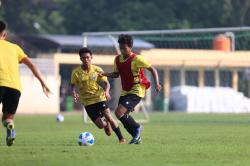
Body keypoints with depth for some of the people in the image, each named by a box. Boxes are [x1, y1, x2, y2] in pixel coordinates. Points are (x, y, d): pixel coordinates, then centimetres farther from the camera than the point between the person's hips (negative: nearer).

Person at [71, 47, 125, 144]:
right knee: (101, 125, -6)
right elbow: (73, 86, 3)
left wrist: (106, 92, -19)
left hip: (99, 97, 0)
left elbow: (106, 83, 2)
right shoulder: (76, 72, -7)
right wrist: (74, 94, -19)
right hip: (87, 102, 0)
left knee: (109, 117, -19)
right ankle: (106, 124, 34)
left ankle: (121, 138, -4)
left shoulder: (97, 70, -4)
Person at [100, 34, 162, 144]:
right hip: (125, 92, 8)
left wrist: (156, 83, -21)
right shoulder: (118, 59, 5)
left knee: (119, 112, -21)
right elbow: (116, 74, 18)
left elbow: (152, 69, -10)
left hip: (136, 91, -8)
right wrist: (105, 74, 0)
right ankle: (136, 136, 26)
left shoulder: (136, 59, -15)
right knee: (123, 116, 8)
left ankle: (136, 128, 2)